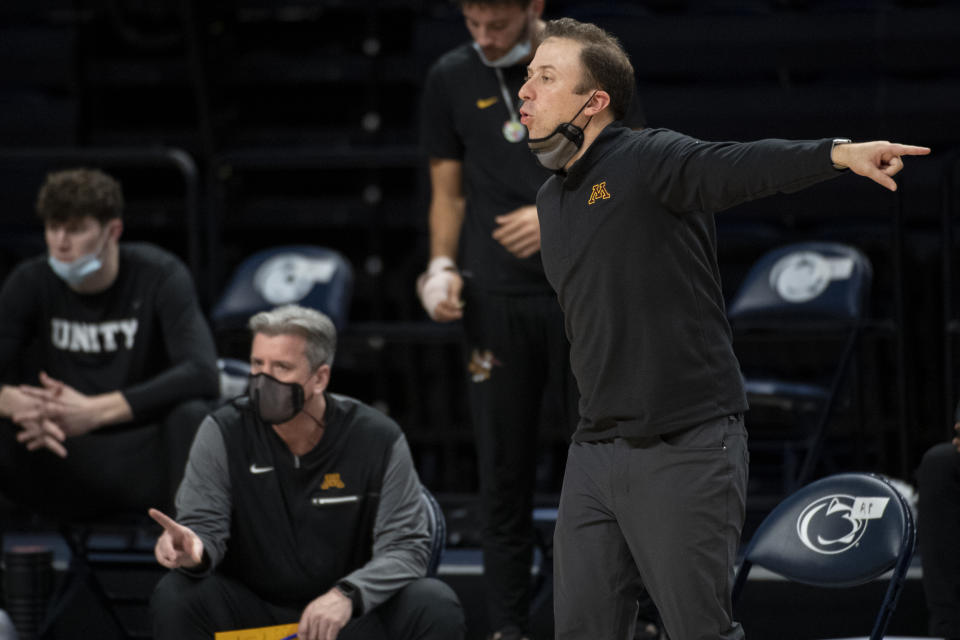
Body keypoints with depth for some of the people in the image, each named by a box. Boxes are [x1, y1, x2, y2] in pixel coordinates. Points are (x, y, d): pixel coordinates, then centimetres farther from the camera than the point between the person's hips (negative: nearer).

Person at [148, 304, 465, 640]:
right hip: (250, 608, 0)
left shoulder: (378, 439, -8)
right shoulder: (223, 433, -7)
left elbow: (406, 546, -12)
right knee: (175, 596, -29)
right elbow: (204, 523, -11)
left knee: (436, 606, -26)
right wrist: (193, 551, -39)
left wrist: (347, 595, -32)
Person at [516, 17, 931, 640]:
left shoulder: (650, 159, -11)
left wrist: (837, 153, -47)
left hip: (687, 449, -7)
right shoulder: (552, 199, 14)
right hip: (595, 449, 7)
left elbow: (740, 167, -29)